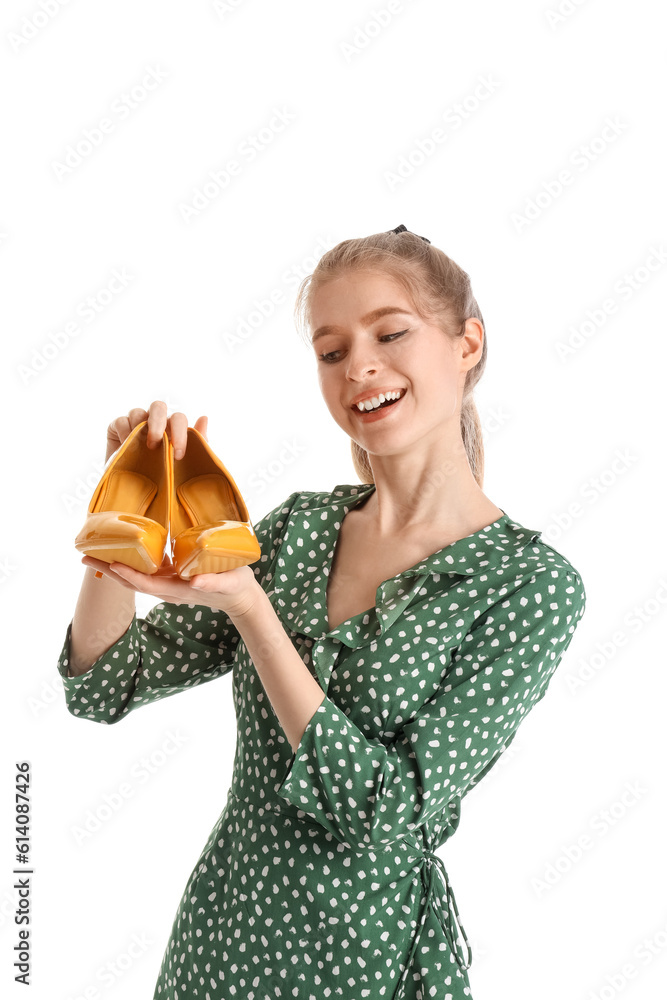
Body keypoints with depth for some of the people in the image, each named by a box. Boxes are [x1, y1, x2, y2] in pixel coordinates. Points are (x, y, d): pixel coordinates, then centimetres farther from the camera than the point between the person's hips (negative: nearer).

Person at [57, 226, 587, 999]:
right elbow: (104, 687, -2)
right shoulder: (299, 526, -1)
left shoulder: (533, 585, -15)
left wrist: (247, 606, -26)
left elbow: (390, 809, -20)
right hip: (219, 922, 5)